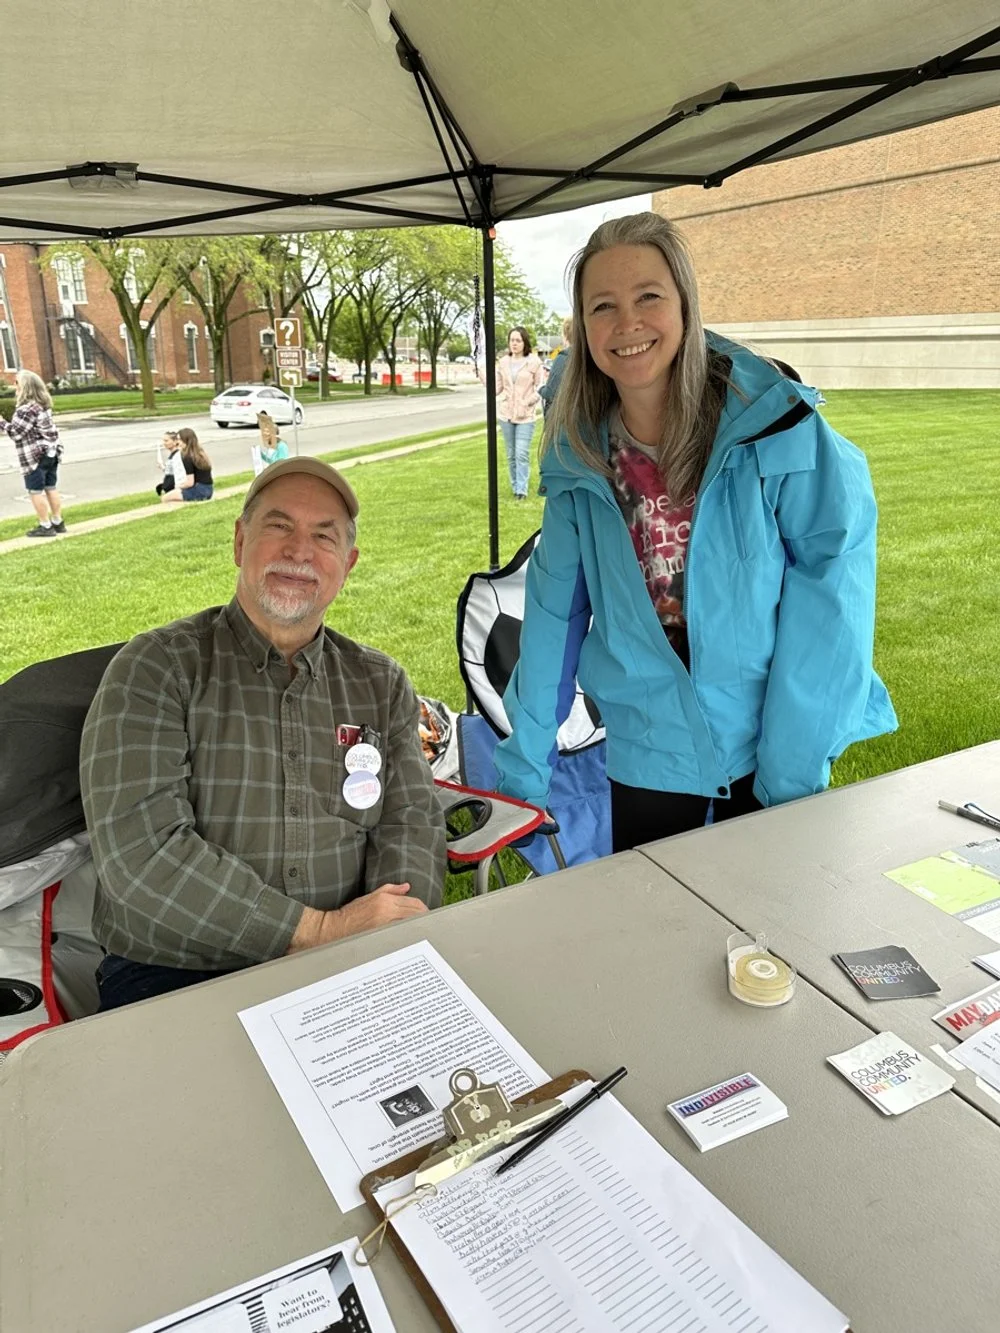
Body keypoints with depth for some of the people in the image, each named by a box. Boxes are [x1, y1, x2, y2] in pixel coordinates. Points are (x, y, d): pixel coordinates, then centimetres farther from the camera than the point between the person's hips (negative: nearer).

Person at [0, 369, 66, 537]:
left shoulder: (27, 408, -19)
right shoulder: (42, 404, 10)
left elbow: (15, 432, -18)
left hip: (35, 456, -9)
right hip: (51, 452, 9)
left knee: (35, 491, 0)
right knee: (50, 488, 13)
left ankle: (45, 526, 3)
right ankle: (57, 522, 18)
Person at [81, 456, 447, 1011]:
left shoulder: (381, 685, 12)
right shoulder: (156, 668, -1)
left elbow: (411, 823, 5)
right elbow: (139, 850, -13)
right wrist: (319, 928, -16)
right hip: (174, 980, -4)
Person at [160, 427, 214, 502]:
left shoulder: (188, 457, -14)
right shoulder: (201, 453, 13)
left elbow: (190, 483, -16)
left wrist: (178, 486, 2)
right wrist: (181, 484, 16)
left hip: (199, 491, -9)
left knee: (165, 498, -4)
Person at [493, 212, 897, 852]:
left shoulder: (774, 420, -15)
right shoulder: (579, 454, -5)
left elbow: (832, 580, -14)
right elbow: (554, 611, -1)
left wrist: (794, 763, -18)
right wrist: (523, 773, 0)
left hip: (773, 752, -1)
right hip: (647, 763, 2)